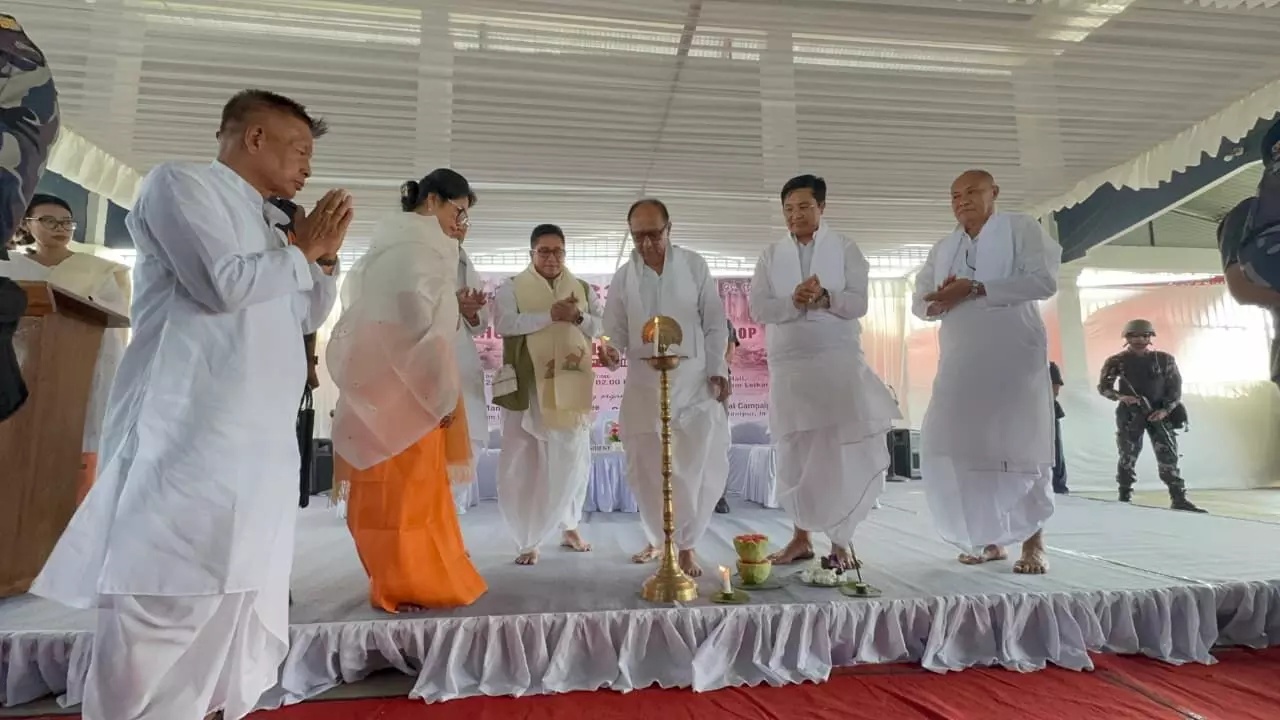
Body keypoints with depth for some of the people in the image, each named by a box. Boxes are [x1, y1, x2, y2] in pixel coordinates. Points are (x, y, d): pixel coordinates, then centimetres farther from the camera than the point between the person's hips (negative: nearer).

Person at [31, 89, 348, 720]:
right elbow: (224, 284, -17)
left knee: (239, 595, 12)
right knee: (165, 606, -7)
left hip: (261, 441, 9)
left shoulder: (259, 223, 22)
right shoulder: (180, 182, -1)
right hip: (193, 437, -8)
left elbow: (307, 316, 27)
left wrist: (325, 255, 12)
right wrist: (301, 249, -2)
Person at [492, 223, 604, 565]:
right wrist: (551, 315, -19)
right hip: (527, 389, -2)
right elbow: (503, 323, -13)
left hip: (571, 388, 3)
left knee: (573, 460, 9)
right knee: (524, 464, 1)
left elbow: (604, 326, 7)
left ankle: (569, 527, 30)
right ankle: (529, 540, 14)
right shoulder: (511, 288, 4)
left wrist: (579, 318, -12)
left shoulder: (583, 289, 14)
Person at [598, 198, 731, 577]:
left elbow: (714, 322, 3)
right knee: (644, 466, 7)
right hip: (644, 382, 2)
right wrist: (612, 350, -16)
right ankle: (657, 538, 28)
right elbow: (616, 329, 6)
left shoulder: (694, 266, 1)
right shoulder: (623, 276, 4)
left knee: (696, 466, -4)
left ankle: (687, 544, 13)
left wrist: (717, 369, -4)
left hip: (693, 379, -1)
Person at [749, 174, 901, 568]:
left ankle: (840, 538, 10)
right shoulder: (771, 255, 11)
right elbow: (758, 308, 0)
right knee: (795, 451, 5)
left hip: (839, 361, -2)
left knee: (844, 448, -4)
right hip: (788, 364, 2)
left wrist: (825, 297, -22)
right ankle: (801, 537, 16)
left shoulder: (845, 249, 6)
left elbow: (859, 303, -3)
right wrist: (793, 301, -17)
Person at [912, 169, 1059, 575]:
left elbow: (1044, 280, -9)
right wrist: (937, 301, -11)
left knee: (1020, 443, -4)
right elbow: (919, 302, 14)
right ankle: (989, 539, 14)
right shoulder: (943, 249, 19)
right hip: (960, 362, 5)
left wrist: (976, 289, -17)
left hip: (1013, 356, -5)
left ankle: (1033, 541, 10)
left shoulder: (1021, 228, 5)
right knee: (951, 447, 0)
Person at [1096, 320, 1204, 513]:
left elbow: (1175, 388, 4)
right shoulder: (1116, 361, -1)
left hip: (1160, 414, 1)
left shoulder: (1165, 359, 4)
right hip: (1129, 415, -1)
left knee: (1168, 457, -2)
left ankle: (1179, 499, 1)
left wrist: (1166, 410, -10)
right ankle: (1124, 497, 11)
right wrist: (1120, 397, -17)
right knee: (1128, 458, 3)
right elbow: (1103, 387, 2)